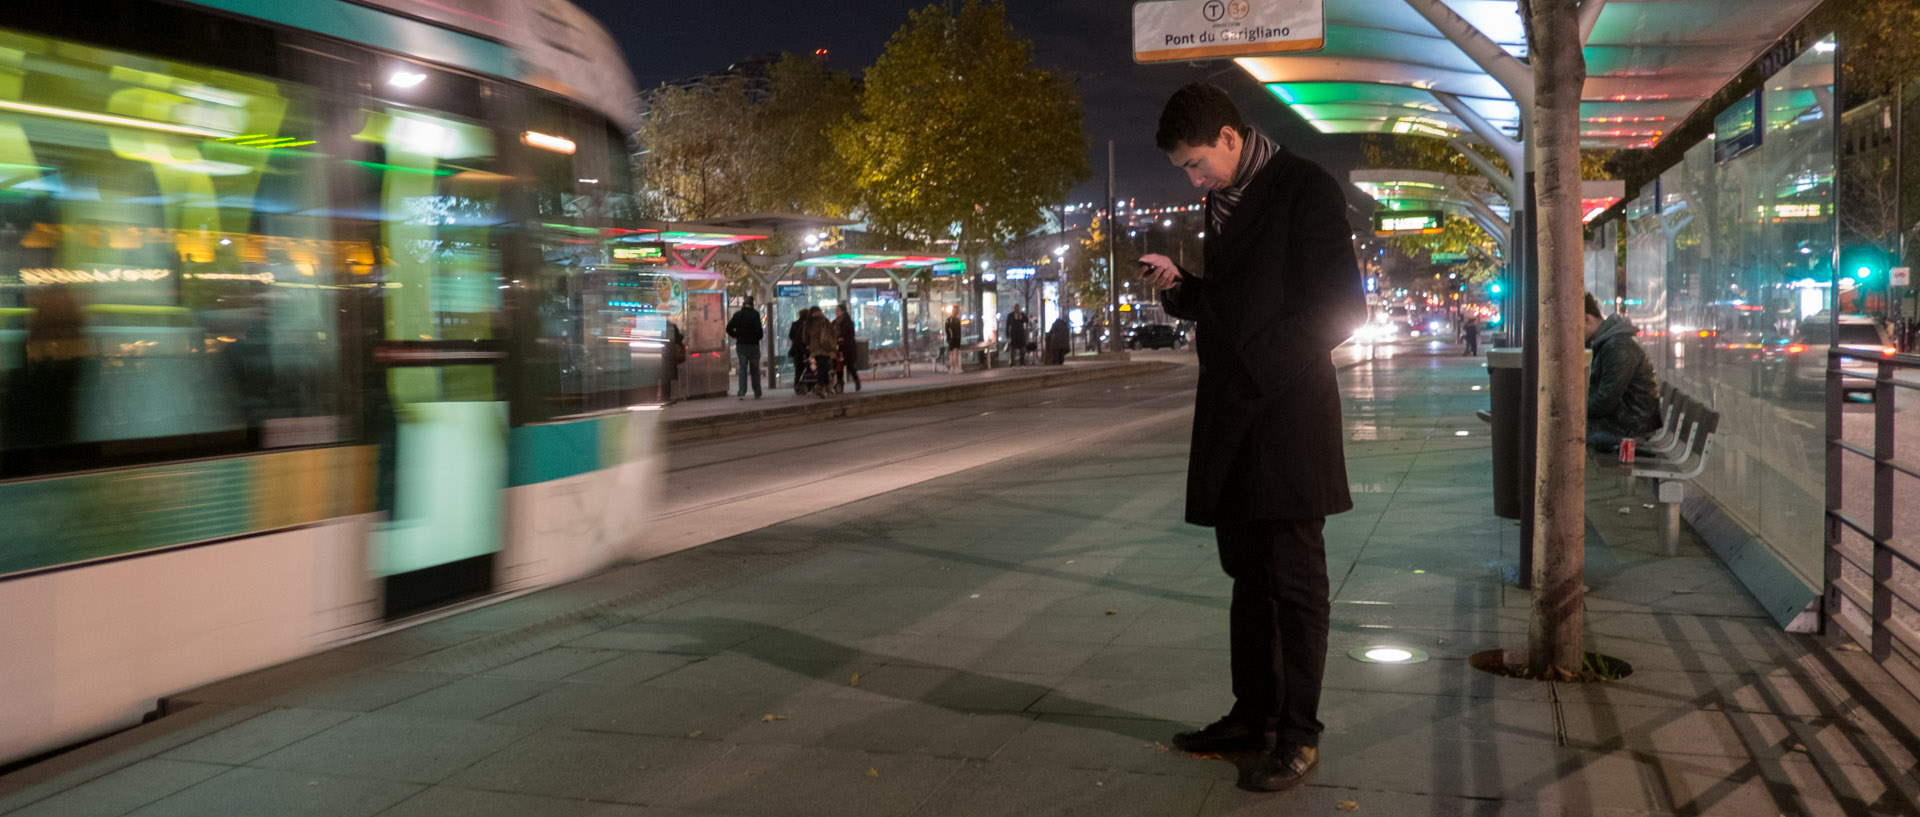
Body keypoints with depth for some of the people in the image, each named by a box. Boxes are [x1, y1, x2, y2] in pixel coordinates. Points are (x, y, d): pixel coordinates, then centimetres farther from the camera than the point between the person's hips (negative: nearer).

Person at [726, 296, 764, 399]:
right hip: (753, 345, -3)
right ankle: (757, 394, 11)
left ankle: (742, 393, -4)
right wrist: (759, 337, 4)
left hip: (741, 345, 3)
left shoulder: (737, 315, 2)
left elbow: (729, 329, 3)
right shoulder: (755, 315, -11)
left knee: (742, 368, 8)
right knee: (755, 369, 7)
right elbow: (758, 330, -17)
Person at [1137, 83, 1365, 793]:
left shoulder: (1303, 189, -9)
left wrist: (1262, 366, -18)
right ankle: (1253, 713, 23)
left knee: (1294, 579, -1)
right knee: (1248, 571, 13)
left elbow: (1341, 305, -13)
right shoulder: (1222, 202, 16)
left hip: (1287, 409, -8)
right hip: (1234, 415, 8)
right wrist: (1180, 286, 5)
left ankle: (1298, 734, 7)